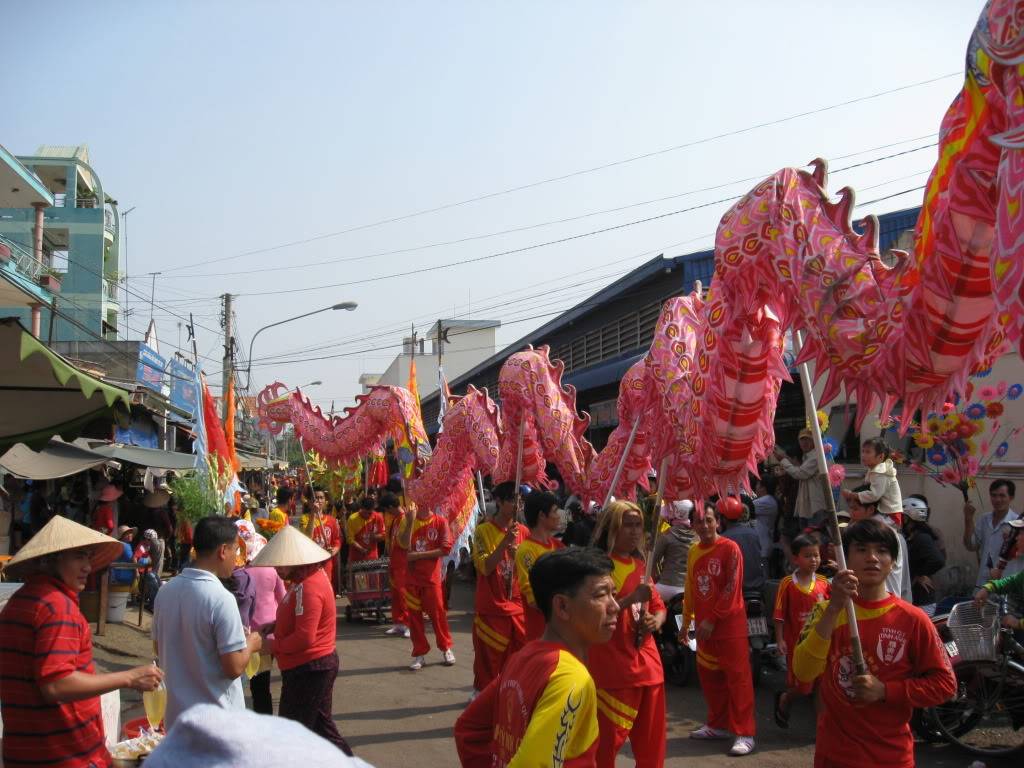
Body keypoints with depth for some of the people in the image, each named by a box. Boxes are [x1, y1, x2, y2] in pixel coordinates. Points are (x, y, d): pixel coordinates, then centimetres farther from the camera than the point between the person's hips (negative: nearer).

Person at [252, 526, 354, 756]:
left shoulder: (308, 587, -25)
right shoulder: (306, 578, 8)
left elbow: (304, 638, -28)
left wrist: (271, 645, -15)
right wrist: (273, 626, 5)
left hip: (308, 669, -10)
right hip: (316, 664, 10)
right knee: (320, 725, 19)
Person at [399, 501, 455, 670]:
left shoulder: (440, 522, -3)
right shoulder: (409, 521, 4)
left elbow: (445, 549, -11)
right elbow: (405, 545, -10)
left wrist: (419, 555, -13)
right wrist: (410, 521, -19)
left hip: (431, 576, -2)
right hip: (411, 576, 2)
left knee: (437, 612, 3)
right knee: (414, 615, 6)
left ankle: (446, 648, 21)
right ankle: (420, 654, 15)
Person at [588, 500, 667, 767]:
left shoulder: (641, 566, 13)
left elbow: (659, 607, 19)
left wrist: (655, 621, -3)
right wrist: (631, 599, -23)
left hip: (648, 662, 7)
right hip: (613, 668, -7)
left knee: (652, 741, 14)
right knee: (608, 740, -4)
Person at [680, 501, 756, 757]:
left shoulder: (730, 548, -11)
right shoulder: (694, 551, 8)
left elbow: (732, 588, -15)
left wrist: (712, 619, -16)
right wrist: (687, 622, 16)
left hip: (730, 624, -7)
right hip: (704, 625, 7)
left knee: (737, 677, -5)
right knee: (708, 676, 12)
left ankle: (745, 734, -2)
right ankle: (718, 725, 25)